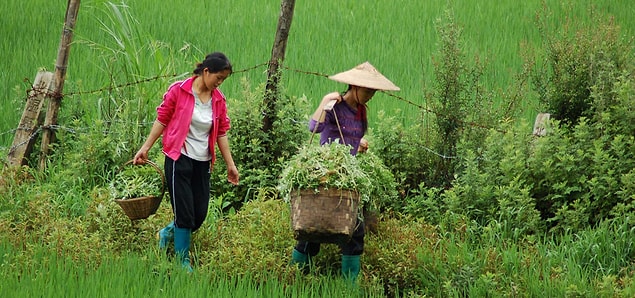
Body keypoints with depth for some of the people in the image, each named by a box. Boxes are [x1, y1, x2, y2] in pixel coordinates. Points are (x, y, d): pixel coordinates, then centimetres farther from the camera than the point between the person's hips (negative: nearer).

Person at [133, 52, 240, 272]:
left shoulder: (218, 100, 7)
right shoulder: (178, 91, -7)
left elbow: (221, 133, 13)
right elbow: (162, 120, -1)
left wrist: (230, 164, 13)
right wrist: (145, 148, -2)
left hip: (203, 162, 5)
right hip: (179, 158, -5)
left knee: (199, 215, 5)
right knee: (184, 213, -6)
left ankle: (168, 233, 34)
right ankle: (183, 261, 6)